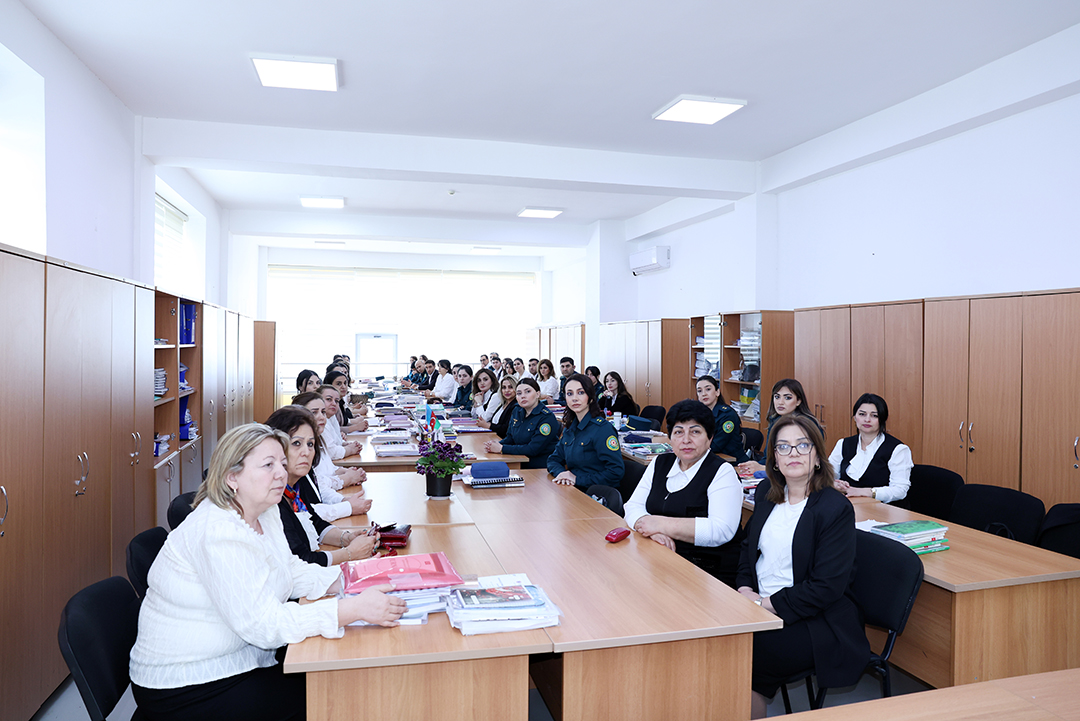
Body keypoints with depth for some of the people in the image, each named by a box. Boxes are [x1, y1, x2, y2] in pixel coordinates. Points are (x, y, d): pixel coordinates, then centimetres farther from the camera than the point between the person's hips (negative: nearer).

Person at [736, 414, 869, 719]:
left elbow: (827, 586, -17)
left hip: (818, 623, -6)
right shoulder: (766, 492, 7)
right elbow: (749, 545, 17)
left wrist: (769, 604, -18)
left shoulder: (836, 508, -13)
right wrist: (745, 587, -2)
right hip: (761, 605, 6)